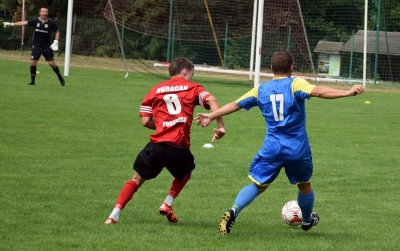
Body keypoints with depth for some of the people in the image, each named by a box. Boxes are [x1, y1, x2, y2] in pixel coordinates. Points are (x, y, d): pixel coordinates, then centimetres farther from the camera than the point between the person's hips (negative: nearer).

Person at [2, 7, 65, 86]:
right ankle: (32, 81, 7)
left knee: (52, 63, -4)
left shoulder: (51, 23, -5)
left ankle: (60, 78, 15)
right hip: (37, 46, 1)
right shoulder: (35, 21, -4)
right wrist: (11, 24, -13)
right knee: (33, 62, -6)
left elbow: (57, 32, 5)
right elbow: (24, 23, -7)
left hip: (47, 46, -1)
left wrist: (56, 42, -6)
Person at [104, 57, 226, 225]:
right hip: (179, 148, -1)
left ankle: (114, 215, -1)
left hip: (157, 144, 1)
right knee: (185, 173, 32)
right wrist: (220, 126, -9)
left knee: (137, 179, 13)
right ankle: (167, 205, 19)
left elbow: (145, 121, 11)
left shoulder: (156, 90, 17)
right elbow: (212, 101, -7)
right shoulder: (193, 88, 12)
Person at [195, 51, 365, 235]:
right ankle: (307, 220, 42)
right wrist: (347, 93, -32)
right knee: (304, 185, 23)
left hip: (271, 148, 2)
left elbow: (235, 105, 15)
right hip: (298, 149, -2)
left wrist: (211, 116, 27)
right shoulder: (296, 84, -6)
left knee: (257, 184, 8)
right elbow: (318, 91, -24)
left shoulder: (261, 89, 6)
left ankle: (233, 211, -16)